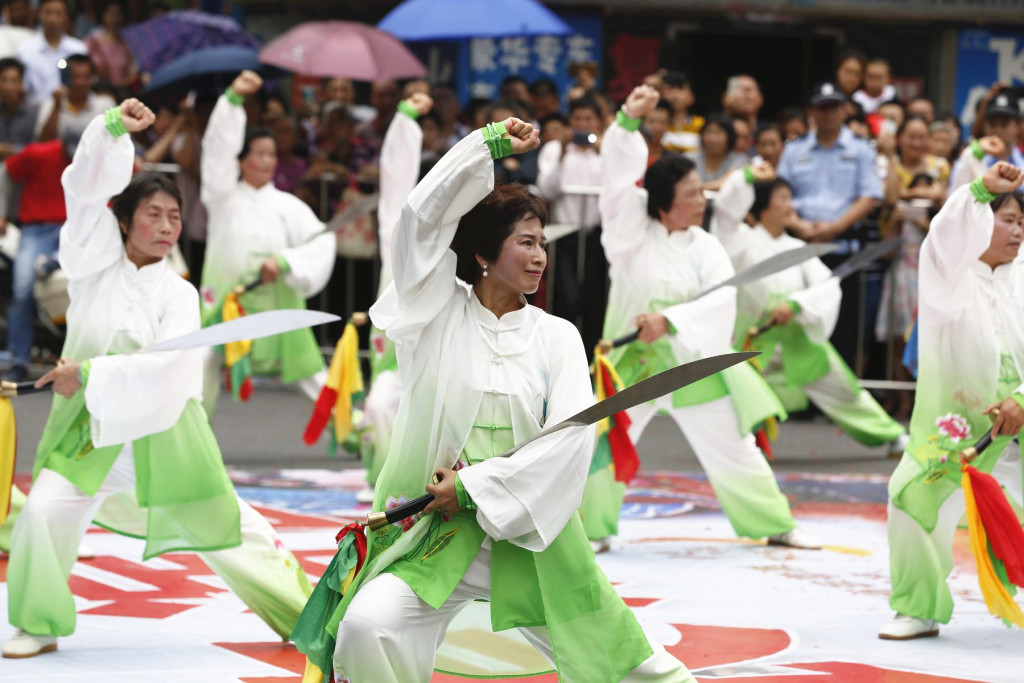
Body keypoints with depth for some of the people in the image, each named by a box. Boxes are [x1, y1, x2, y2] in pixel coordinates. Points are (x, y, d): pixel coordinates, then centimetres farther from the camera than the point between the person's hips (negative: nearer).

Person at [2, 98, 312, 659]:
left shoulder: (178, 295, -5)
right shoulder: (95, 263, 1)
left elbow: (165, 371, -19)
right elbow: (88, 191, -11)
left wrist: (89, 375, -23)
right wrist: (114, 129, -22)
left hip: (163, 433, -1)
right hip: (91, 429, 1)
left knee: (224, 529, 7)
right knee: (45, 513, -18)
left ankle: (304, 614, 21)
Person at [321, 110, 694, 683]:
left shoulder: (557, 337, 5)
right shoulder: (438, 314, 4)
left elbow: (572, 437, -8)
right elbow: (423, 217, -9)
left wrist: (475, 487, -14)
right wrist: (490, 143, -7)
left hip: (530, 534, 1)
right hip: (436, 534, -1)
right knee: (367, 626, -25)